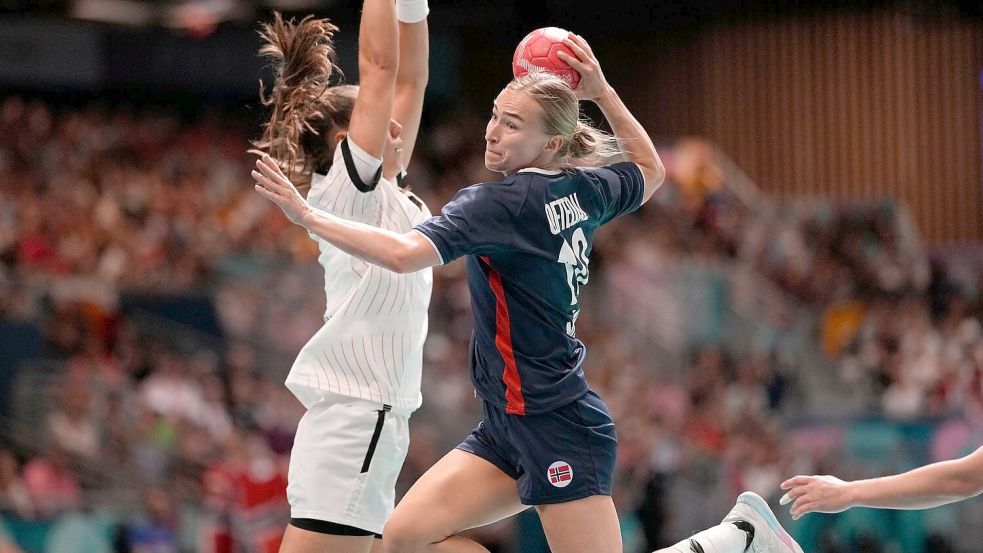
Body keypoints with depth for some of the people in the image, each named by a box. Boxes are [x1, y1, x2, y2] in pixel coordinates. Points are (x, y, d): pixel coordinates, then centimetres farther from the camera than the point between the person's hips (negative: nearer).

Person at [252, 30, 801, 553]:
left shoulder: (501, 202, -18)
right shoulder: (582, 190, 5)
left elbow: (404, 253, -31)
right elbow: (651, 171, 27)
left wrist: (308, 216, -26)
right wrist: (601, 92, 19)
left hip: (558, 429, -9)